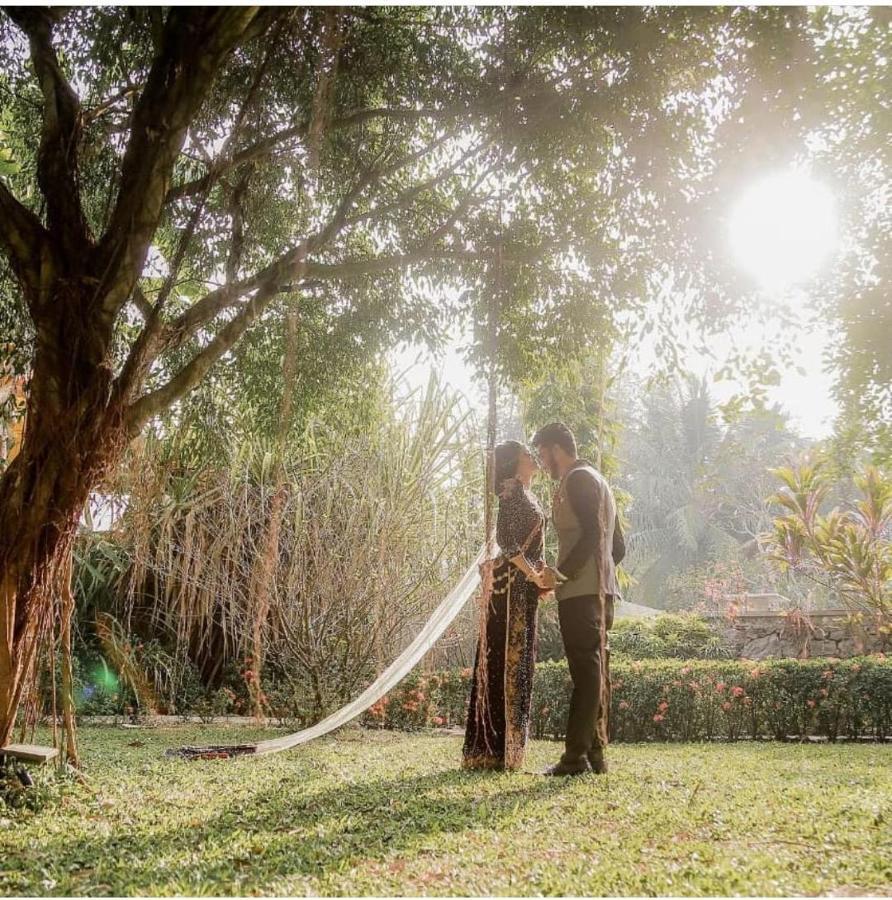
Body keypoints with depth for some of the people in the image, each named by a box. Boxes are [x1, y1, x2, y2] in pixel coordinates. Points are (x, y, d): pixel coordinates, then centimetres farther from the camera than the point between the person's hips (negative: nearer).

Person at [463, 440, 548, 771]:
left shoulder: (526, 494, 20)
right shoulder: (512, 490, -9)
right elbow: (506, 540, -18)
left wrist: (541, 575, 11)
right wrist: (533, 575, -18)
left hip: (524, 586, 10)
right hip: (511, 585, -10)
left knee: (518, 660, 10)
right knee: (508, 658, -8)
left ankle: (499, 748, 15)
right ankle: (497, 750, -3)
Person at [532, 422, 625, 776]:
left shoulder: (577, 479, -6)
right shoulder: (597, 480, 24)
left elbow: (592, 534, -20)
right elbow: (617, 546, 24)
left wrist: (561, 572, -21)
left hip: (581, 591, -10)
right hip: (599, 590, 10)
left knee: (585, 671, -11)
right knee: (594, 671, 10)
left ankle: (576, 756, -11)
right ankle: (595, 752, 13)